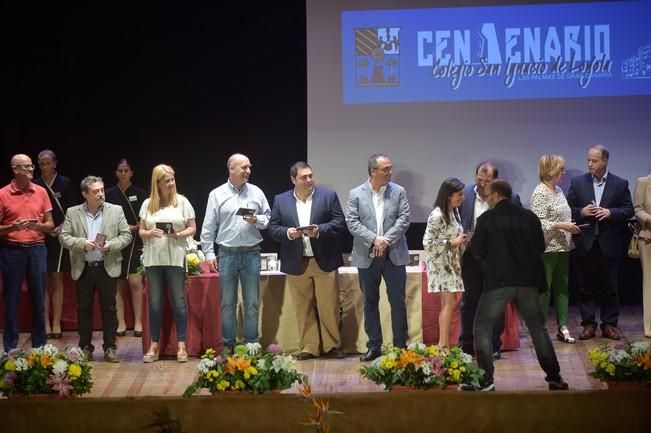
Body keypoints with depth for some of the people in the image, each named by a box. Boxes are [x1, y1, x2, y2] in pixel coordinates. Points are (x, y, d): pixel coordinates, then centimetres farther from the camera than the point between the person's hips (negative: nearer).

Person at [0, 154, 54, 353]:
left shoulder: (41, 192, 6)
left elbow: (50, 225, 8)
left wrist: (37, 226, -11)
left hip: (36, 249, 2)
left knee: (38, 299, 5)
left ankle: (39, 347, 14)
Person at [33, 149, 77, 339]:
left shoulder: (65, 183, 2)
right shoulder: (35, 186, 5)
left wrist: (62, 228, -12)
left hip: (59, 237, -1)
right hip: (40, 237, 1)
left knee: (57, 280, 2)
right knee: (43, 281, 1)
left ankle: (56, 324, 4)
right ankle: (45, 324, 4)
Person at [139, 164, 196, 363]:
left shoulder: (182, 202, 2)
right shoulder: (148, 204, 7)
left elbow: (192, 228, 3)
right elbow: (141, 232, 10)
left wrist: (179, 234, -16)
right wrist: (150, 233, -12)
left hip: (175, 258, -2)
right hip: (153, 259, 2)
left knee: (179, 302, 0)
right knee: (154, 303, 5)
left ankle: (181, 346, 6)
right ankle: (154, 346, 11)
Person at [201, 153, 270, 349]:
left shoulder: (256, 193, 5)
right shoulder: (217, 195, 2)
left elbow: (269, 218, 11)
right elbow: (208, 227, 2)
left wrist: (257, 220, -11)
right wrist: (209, 254, -2)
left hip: (251, 252, 1)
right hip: (227, 253, -1)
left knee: (252, 302, 4)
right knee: (227, 302, 4)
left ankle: (251, 344, 11)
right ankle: (229, 344, 12)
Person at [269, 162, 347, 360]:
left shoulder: (329, 196, 3)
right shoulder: (280, 200, 7)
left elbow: (340, 223, -2)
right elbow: (273, 228, 4)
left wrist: (319, 230, -17)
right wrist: (287, 233, -15)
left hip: (325, 261, -1)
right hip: (296, 264, 1)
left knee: (329, 306, 1)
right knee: (303, 308, 5)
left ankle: (332, 346, 12)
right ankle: (308, 348, 12)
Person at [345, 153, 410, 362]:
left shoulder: (399, 192, 3)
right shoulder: (356, 194, 1)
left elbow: (404, 219, -5)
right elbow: (352, 222, -6)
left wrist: (386, 240, -16)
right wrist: (374, 239, -17)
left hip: (394, 255, 0)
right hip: (367, 257, 0)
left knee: (398, 302, 2)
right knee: (370, 303, 7)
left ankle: (400, 346, 10)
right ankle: (374, 347, 16)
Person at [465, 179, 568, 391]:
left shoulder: (486, 219, -6)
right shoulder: (529, 217, 3)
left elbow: (477, 252, -2)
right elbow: (540, 247, 9)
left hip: (498, 281, -4)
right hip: (528, 280, 4)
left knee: (482, 329, 6)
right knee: (538, 328, 15)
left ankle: (485, 380, -1)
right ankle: (555, 377, 15)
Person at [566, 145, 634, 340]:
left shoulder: (620, 184, 2)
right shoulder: (577, 182, 5)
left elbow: (628, 210, 2)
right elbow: (568, 209, 6)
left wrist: (610, 212, -14)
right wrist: (582, 212, -14)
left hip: (609, 243, -1)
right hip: (585, 243, 1)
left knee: (610, 286, 5)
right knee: (586, 286, 5)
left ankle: (610, 324, 14)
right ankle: (588, 324, 12)